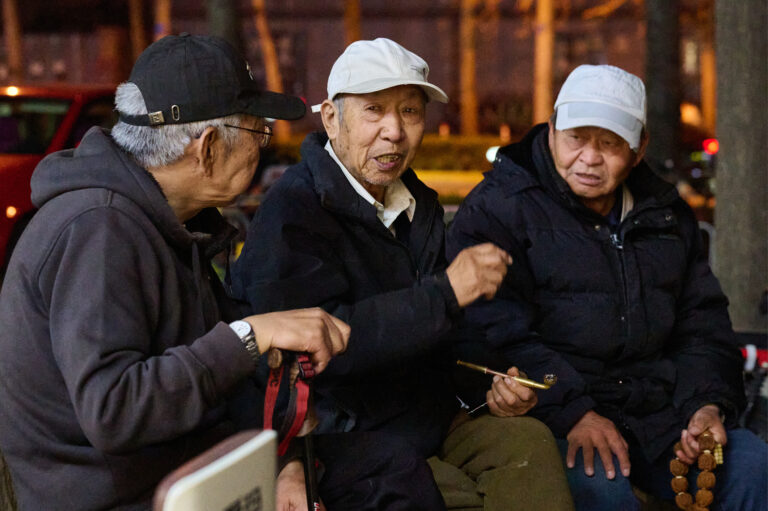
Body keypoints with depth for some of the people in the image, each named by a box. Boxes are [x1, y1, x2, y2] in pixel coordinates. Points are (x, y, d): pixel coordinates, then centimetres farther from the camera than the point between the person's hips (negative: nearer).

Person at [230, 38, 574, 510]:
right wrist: (445, 294, -27)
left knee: (528, 439, -16)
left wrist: (491, 384, 6)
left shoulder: (419, 205, 15)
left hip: (427, 427, 8)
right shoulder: (293, 211, -14)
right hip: (335, 441, -7)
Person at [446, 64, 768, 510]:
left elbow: (702, 322, 19)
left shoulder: (667, 214, 17)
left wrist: (708, 403, -1)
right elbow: (496, 331, -12)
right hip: (550, 418, -5)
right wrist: (572, 412, -22)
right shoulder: (497, 209, -2)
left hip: (659, 414, 6)